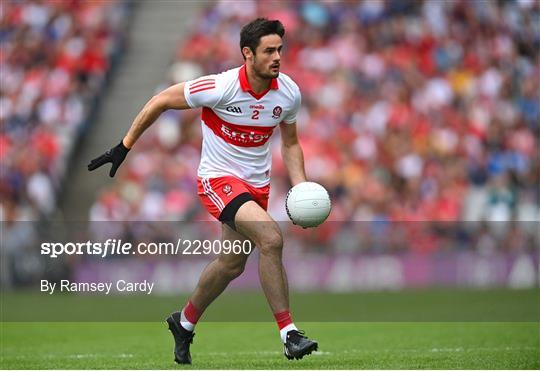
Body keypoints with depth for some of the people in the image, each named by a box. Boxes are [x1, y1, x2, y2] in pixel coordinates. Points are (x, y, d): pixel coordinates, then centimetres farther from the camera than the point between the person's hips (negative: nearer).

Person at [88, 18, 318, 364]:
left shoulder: (289, 92, -7)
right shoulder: (220, 87, -23)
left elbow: (290, 143, 10)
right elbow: (161, 101, -11)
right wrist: (124, 147, -8)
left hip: (258, 185, 6)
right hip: (218, 179, -6)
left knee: (232, 264, 16)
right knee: (271, 238, -27)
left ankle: (184, 323, 42)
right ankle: (289, 333, -22)